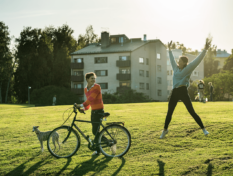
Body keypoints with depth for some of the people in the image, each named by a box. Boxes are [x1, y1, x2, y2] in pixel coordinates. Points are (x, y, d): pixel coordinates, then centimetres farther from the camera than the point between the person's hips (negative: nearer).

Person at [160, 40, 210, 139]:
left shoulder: (188, 69, 2)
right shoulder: (176, 68, 17)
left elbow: (198, 60, -5)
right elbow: (172, 59, 33)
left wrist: (205, 49, -12)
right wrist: (169, 49, 43)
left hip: (183, 92, -5)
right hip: (174, 92, 5)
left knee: (192, 112, -6)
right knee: (169, 112, 8)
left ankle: (203, 129, 2)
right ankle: (165, 130, 24)